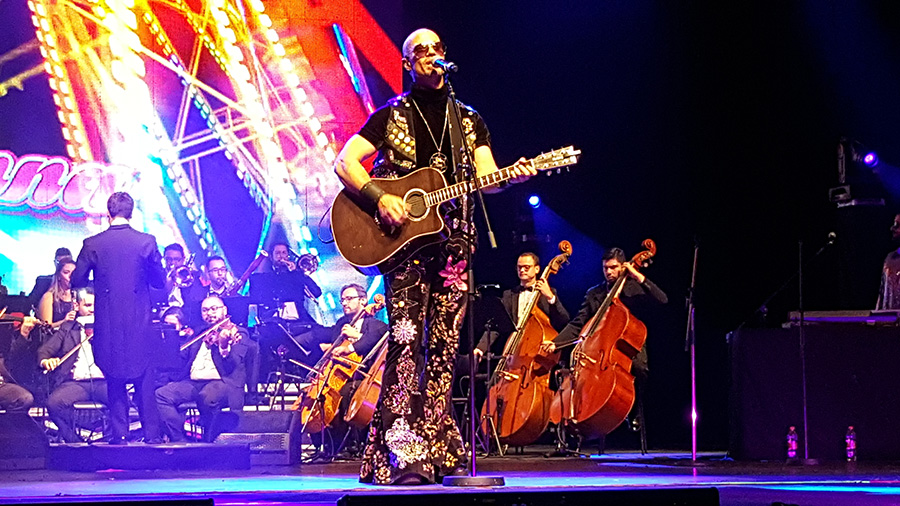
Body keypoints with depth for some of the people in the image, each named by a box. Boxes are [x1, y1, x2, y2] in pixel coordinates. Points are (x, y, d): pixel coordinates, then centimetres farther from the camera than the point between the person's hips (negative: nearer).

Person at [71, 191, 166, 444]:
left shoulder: (92, 244, -6)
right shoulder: (147, 242, -7)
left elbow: (77, 280, 0)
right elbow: (160, 281, 1)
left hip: (108, 324, 0)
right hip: (140, 323, 0)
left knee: (115, 380, 10)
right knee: (145, 380, 10)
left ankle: (119, 432, 10)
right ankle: (151, 432, 11)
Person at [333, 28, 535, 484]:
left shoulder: (468, 120, 15)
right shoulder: (391, 116, 6)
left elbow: (486, 178, 4)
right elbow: (344, 162, -1)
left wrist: (514, 176, -18)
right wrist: (379, 199, -16)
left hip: (451, 240, 4)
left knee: (444, 345, 2)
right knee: (406, 340, -12)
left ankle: (437, 447, 7)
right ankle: (402, 454, -15)